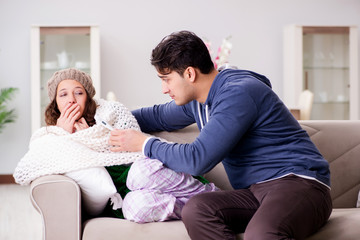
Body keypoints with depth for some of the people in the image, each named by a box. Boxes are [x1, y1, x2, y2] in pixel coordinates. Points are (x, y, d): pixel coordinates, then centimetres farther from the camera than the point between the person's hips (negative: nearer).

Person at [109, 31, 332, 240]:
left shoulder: (238, 93, -15)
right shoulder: (197, 100, 16)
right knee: (195, 209, -23)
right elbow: (159, 116, 37)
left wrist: (144, 143, -4)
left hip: (298, 182, -9)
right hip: (256, 191, 9)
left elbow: (198, 159, -19)